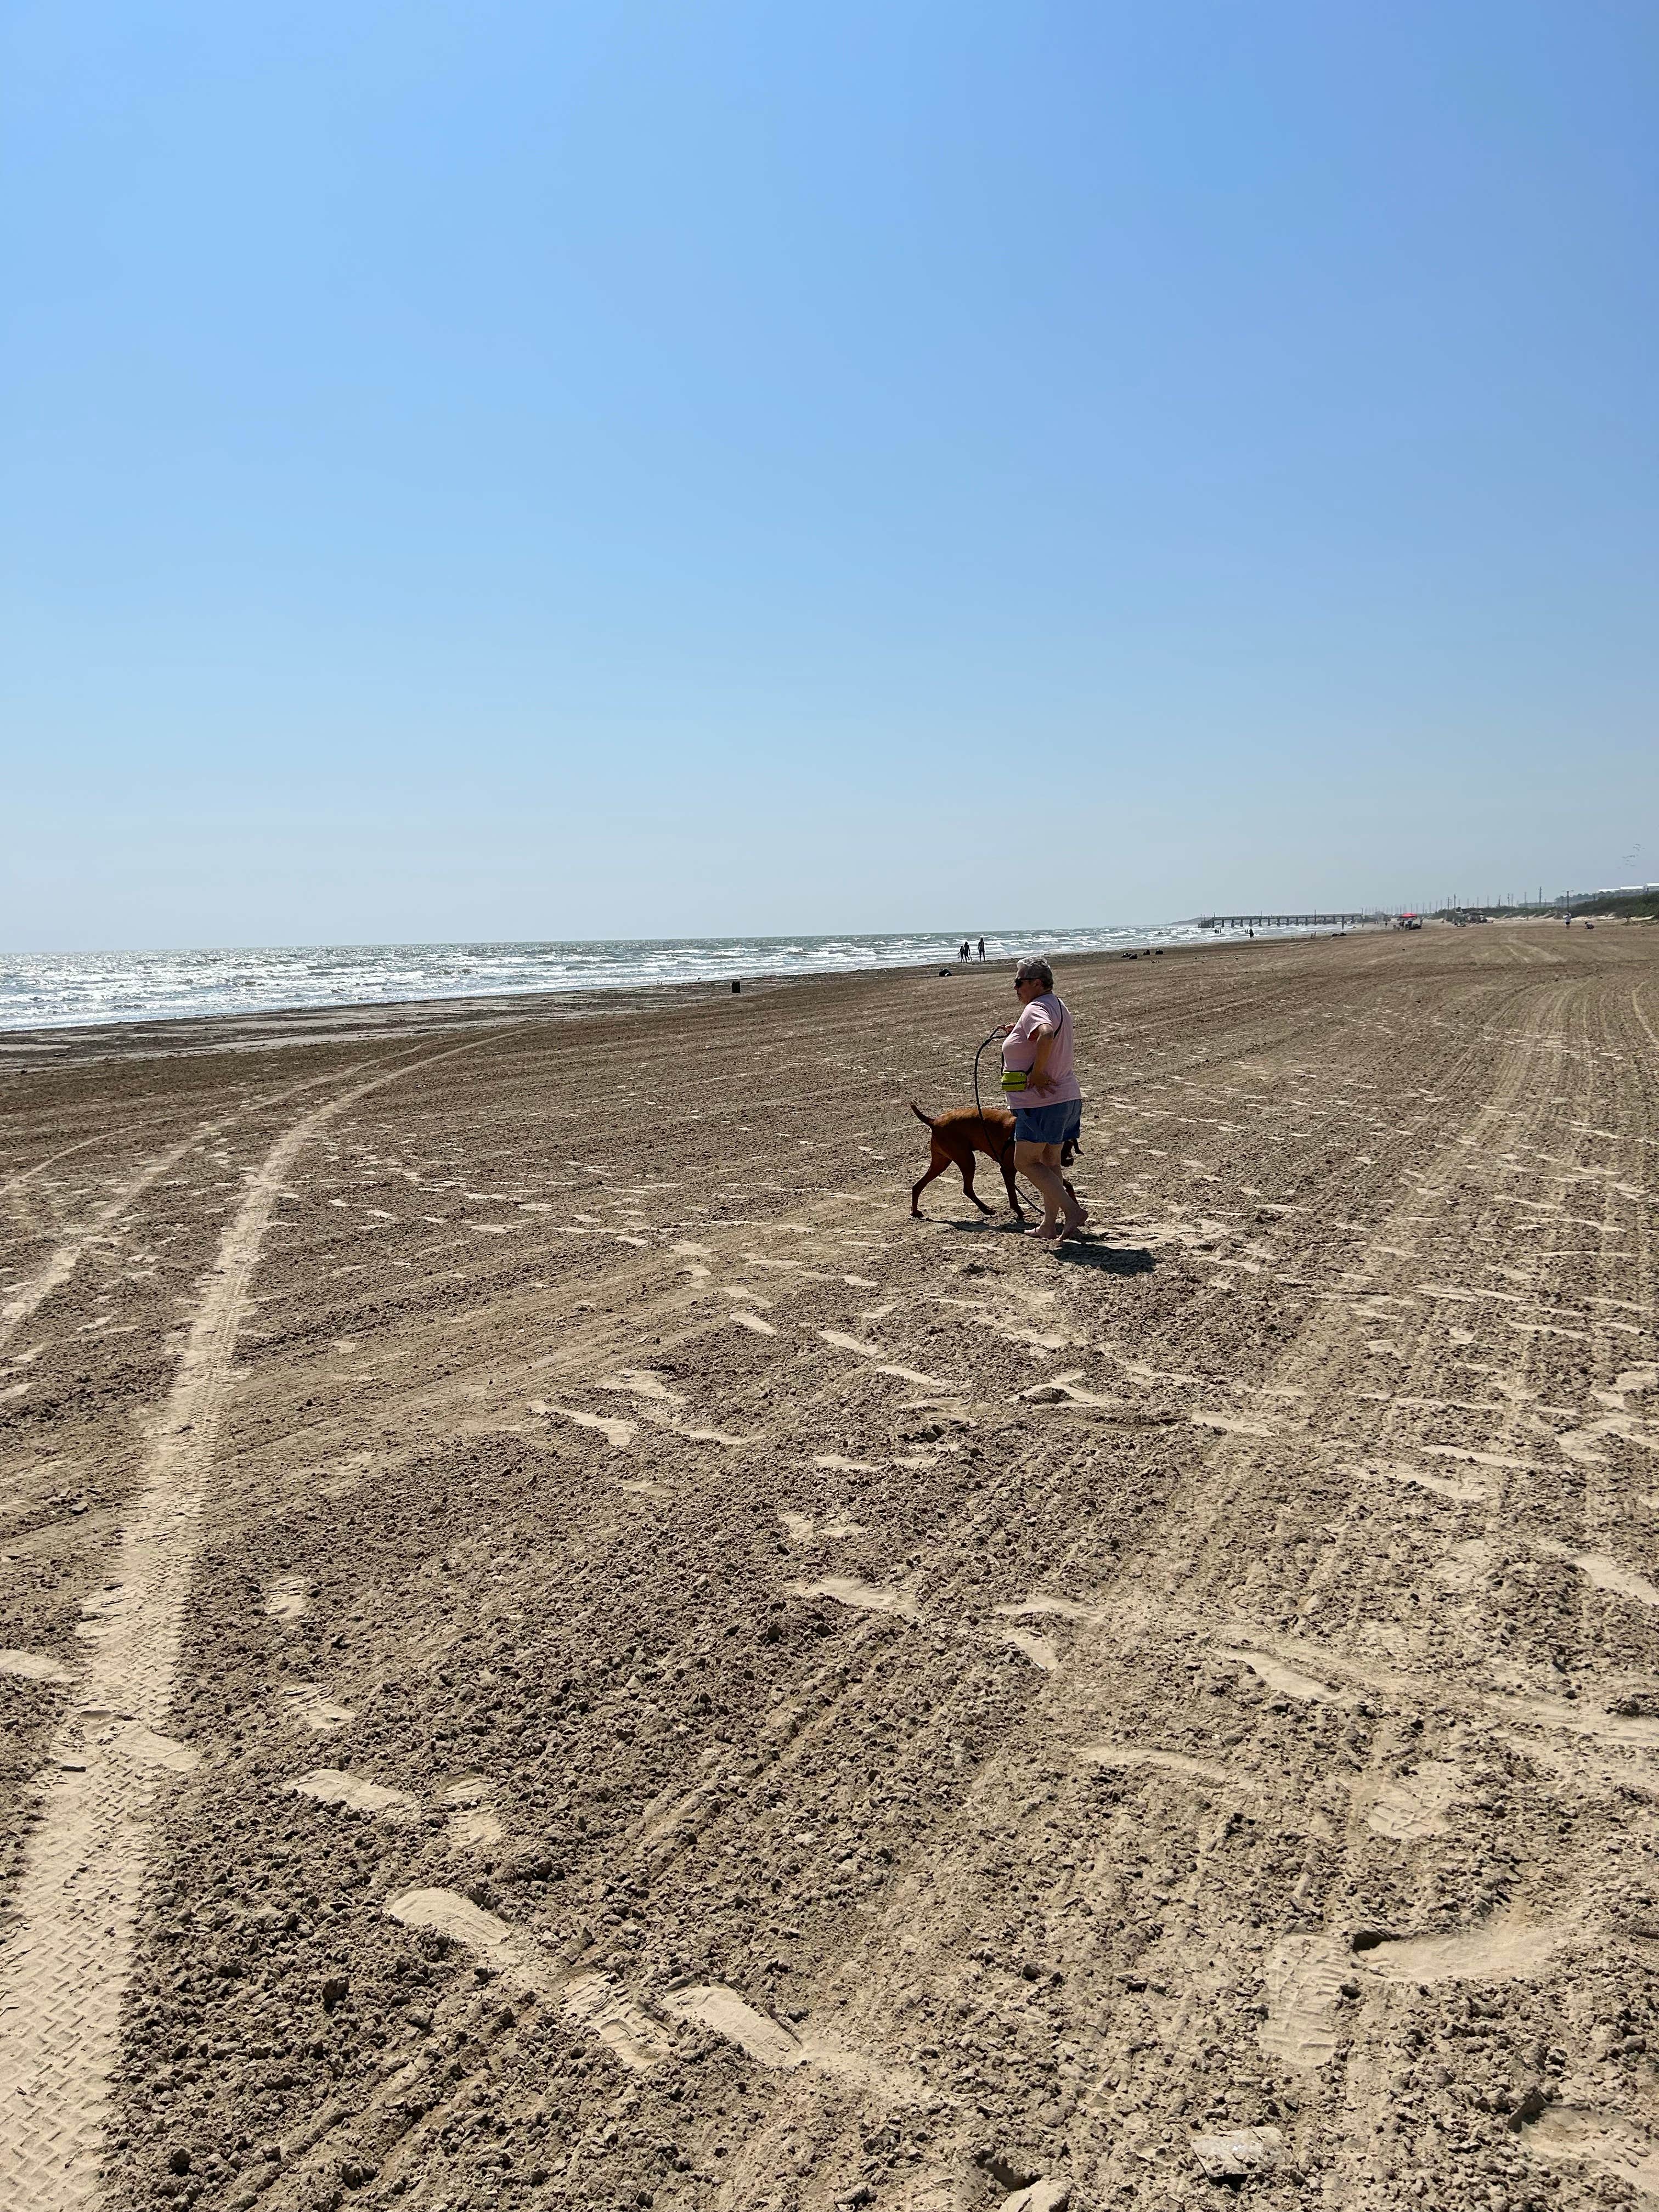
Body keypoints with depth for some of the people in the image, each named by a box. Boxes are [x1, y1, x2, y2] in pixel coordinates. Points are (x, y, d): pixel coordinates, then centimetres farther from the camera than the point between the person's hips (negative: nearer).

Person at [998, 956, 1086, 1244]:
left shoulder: (1036, 1008, -16)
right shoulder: (1058, 1005, 16)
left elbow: (1047, 1035, -39)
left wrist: (1037, 1072, -28)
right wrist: (1017, 1036, 16)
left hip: (1042, 1101, -10)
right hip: (1067, 1097, 10)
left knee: (1025, 1162, -4)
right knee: (1050, 1161, 16)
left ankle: (1072, 1210, -13)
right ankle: (1050, 1226, 22)